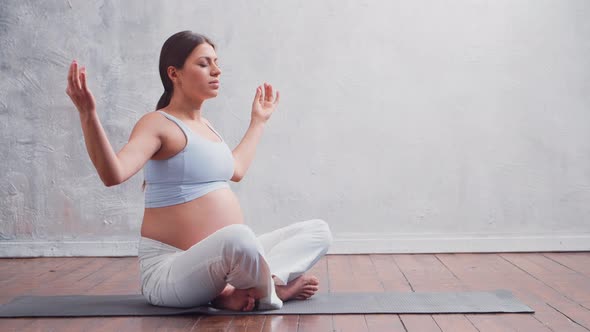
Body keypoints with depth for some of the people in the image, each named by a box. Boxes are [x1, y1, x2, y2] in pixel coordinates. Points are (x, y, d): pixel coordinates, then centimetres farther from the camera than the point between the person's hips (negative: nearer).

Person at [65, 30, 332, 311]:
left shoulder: (205, 126, 16)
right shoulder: (158, 124, -10)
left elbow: (236, 170, 35)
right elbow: (113, 174, -28)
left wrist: (258, 121, 43)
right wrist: (88, 115, -41)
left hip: (223, 261, 9)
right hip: (171, 271, -9)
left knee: (318, 231, 3)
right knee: (238, 237, -42)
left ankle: (235, 292, -16)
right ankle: (270, 290, -9)